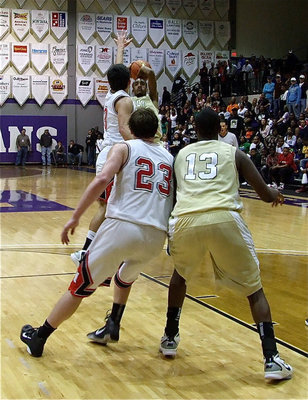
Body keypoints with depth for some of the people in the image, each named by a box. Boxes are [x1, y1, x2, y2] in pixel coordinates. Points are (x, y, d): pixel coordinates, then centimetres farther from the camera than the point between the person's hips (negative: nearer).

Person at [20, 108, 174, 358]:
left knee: (82, 286, 8)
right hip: (156, 236, 4)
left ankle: (38, 339, 19)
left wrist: (75, 217, -9)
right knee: (125, 278, 35)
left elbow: (102, 180, -10)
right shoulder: (169, 157, 21)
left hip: (122, 226, -4)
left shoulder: (124, 148, 8)